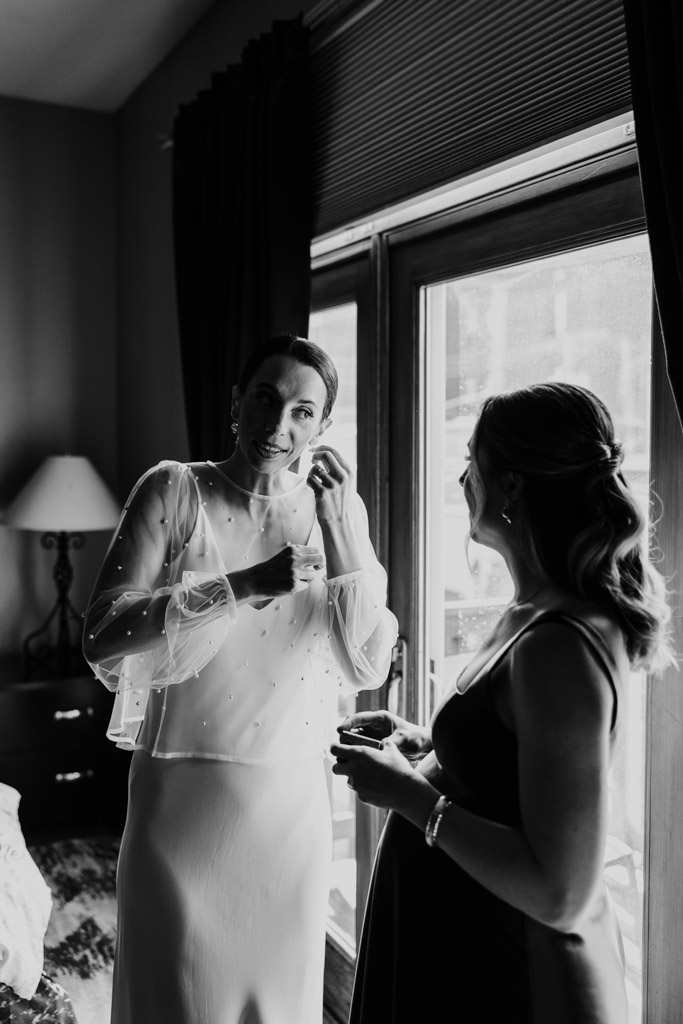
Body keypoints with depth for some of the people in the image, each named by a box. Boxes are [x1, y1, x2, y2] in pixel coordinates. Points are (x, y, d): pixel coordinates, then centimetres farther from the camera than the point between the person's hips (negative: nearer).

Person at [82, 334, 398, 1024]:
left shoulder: (336, 513, 2)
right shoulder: (174, 491, -6)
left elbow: (369, 668, -5)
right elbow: (102, 640, -16)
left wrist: (341, 532, -14)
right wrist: (243, 585, -25)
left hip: (294, 804, 3)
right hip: (185, 793, -3)